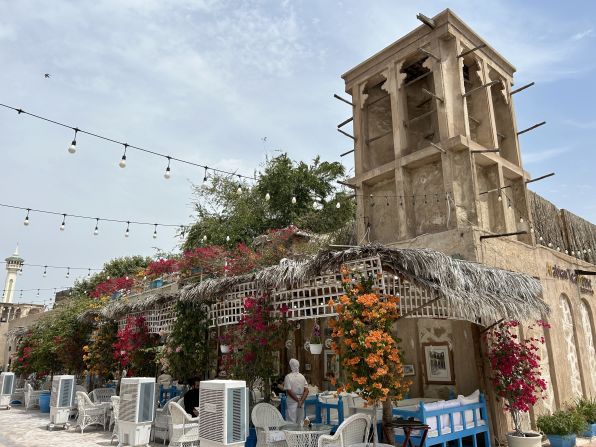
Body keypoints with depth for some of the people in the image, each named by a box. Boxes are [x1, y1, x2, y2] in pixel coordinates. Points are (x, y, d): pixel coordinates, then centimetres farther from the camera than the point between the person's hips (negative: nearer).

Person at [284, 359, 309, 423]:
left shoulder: (288, 377, -10)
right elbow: (306, 390, -3)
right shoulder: (302, 377, 5)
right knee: (300, 422, 14)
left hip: (292, 402, -5)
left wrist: (298, 400, -11)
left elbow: (289, 391, -16)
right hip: (301, 402, 5)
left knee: (291, 422, 0)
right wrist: (301, 401, -9)